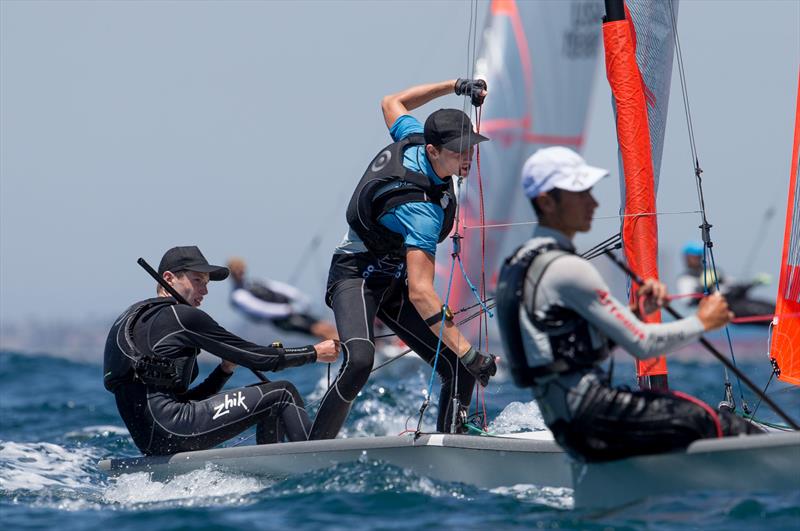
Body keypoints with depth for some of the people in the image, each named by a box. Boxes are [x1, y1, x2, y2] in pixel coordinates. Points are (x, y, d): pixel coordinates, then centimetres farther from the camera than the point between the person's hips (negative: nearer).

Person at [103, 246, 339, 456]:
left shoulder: (133, 319, 26)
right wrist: (314, 353, 8)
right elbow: (255, 357, -2)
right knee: (282, 394, -5)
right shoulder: (181, 316, -2)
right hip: (169, 430, -10)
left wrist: (225, 369, 15)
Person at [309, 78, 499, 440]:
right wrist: (468, 353, -41)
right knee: (359, 360, -38)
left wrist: (455, 86, 14)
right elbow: (420, 292, -39)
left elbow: (391, 103, 15)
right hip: (356, 276, -9)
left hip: (393, 284, 9)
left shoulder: (413, 139, -10)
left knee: (459, 372, -4)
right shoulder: (422, 209, -33)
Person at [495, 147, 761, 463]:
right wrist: (702, 323, 2)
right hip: (593, 415, -10)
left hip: (564, 424, 10)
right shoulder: (567, 269, -14)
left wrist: (637, 311, 9)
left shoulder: (518, 266, 17)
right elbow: (642, 345, -13)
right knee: (712, 423, -9)